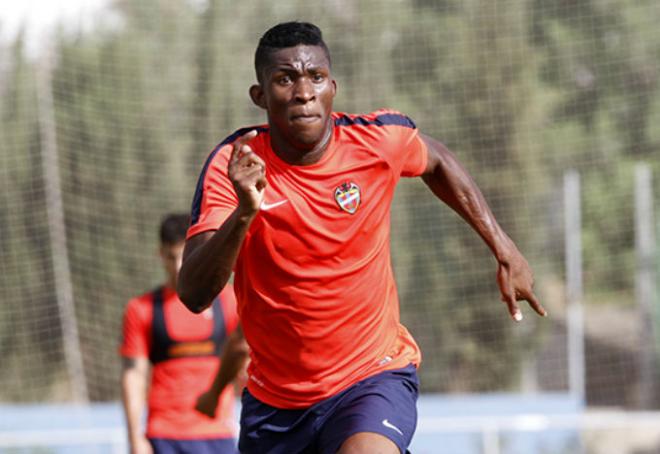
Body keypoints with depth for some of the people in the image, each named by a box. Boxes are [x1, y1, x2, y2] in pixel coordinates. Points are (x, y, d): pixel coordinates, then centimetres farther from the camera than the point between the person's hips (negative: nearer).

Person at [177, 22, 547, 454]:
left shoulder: (379, 138, -10)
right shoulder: (234, 164, -15)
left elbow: (436, 160, 16)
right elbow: (193, 296, -25)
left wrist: (504, 249, 13)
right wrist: (244, 213, -40)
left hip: (374, 374, -2)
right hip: (273, 398, 2)